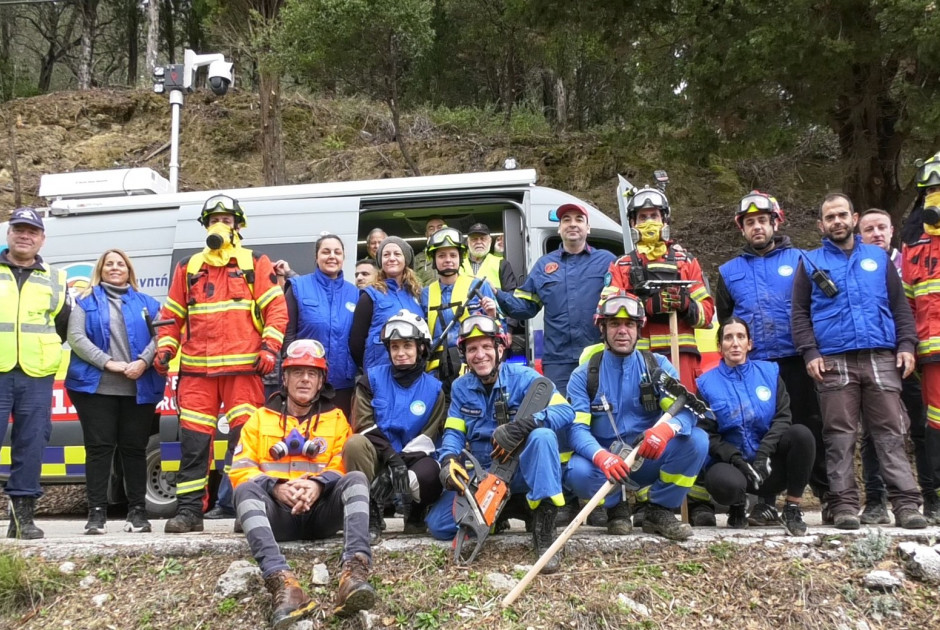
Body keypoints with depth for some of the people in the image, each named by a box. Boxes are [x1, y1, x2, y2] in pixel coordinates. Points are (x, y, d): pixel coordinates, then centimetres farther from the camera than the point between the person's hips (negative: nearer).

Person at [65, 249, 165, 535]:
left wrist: (143, 362, -16)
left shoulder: (146, 303, 15)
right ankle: (97, 512, 0)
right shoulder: (86, 302, 11)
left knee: (134, 447, 4)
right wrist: (107, 363, -14)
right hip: (96, 386, -1)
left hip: (138, 388, 1)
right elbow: (76, 337, -2)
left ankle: (137, 511, 10)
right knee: (99, 447, -2)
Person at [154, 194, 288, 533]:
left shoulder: (256, 264, 10)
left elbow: (277, 308, 3)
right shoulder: (188, 268, 18)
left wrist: (269, 346, -8)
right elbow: (172, 314, 19)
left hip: (243, 367, -3)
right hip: (196, 369, 3)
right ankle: (189, 510, 6)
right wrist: (165, 349, 6)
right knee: (193, 441, 1)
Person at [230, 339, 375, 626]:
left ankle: (354, 571, -50)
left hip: (321, 510, 0)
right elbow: (241, 470, 6)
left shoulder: (336, 418, 18)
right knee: (247, 489, -32)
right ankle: (282, 581, -55)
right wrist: (275, 487, -14)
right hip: (276, 511, 0)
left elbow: (344, 466, 5)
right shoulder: (260, 418, 17)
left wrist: (318, 484, -17)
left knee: (356, 478, -28)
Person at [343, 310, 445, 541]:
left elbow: (428, 438, -3)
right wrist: (391, 456, -20)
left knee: (431, 474, -34)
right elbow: (363, 425, -6)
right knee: (355, 444, -33)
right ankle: (370, 514, -18)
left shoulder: (434, 389, 4)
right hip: (377, 457, 0)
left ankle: (415, 512, 4)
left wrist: (402, 465, -19)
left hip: (414, 459, 0)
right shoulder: (372, 379, 4)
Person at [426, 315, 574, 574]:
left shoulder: (524, 377, -10)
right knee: (438, 526, -12)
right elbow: (454, 433, 4)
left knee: (543, 435, -37)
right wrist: (448, 460, -20)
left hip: (521, 470, -4)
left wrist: (519, 427, -35)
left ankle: (543, 531, -32)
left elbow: (566, 412, -22)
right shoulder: (461, 387, 5)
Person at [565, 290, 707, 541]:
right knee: (577, 472, -34)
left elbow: (685, 409, -12)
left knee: (696, 440, -24)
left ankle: (659, 512, -4)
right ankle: (616, 506, 2)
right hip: (603, 462, -1)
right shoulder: (584, 375, -1)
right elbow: (577, 428, -12)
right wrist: (601, 456, -35)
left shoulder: (658, 366, 2)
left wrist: (668, 428, -38)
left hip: (650, 460, 1)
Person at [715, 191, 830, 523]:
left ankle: (828, 495, 9)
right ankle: (764, 500, 11)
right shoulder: (729, 271, 15)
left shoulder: (798, 260, 8)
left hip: (795, 362, -2)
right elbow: (723, 321, 21)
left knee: (809, 428, 0)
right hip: (751, 365, 2)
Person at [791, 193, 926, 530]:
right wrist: (810, 353, -7)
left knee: (890, 431, -2)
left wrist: (906, 344, 1)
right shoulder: (810, 262, 12)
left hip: (881, 358, 1)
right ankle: (844, 503, 1)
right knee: (840, 435, -1)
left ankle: (905, 502, -3)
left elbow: (900, 306, 15)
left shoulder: (878, 257, 17)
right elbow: (800, 313, 6)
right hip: (833, 361, -1)